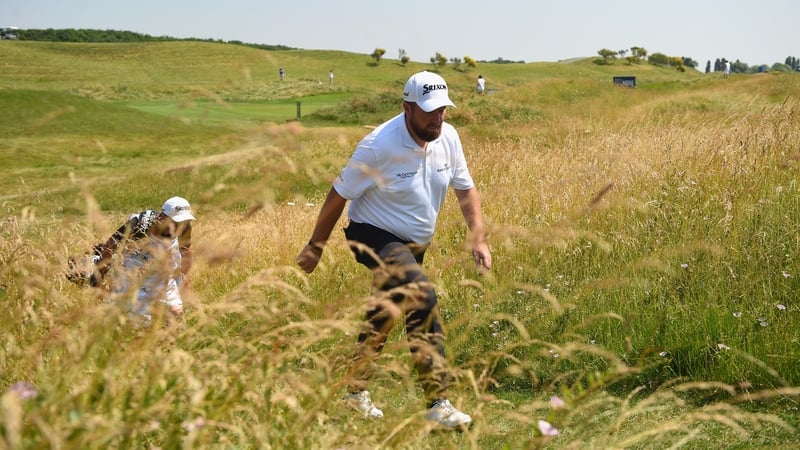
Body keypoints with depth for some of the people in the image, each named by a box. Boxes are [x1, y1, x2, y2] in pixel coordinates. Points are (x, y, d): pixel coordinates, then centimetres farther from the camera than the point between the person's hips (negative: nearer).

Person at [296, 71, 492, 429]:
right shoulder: (379, 146, -23)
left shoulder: (448, 138, -6)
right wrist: (315, 247, -5)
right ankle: (438, 403, -28)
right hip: (375, 237, -7)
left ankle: (355, 390, 36)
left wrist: (478, 239, -4)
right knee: (421, 295, -29)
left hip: (414, 244, 7)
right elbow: (338, 196, -13)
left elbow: (466, 190, 7)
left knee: (385, 315, 17)